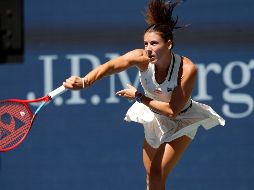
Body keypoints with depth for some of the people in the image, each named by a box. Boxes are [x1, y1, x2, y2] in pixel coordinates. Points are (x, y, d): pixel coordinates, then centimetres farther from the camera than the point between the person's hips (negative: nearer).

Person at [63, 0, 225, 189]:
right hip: (154, 117, 3)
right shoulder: (141, 58, -28)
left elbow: (172, 111, -28)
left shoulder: (187, 69, -34)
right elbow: (110, 66, -46)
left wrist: (138, 96, -25)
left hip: (182, 121, -3)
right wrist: (84, 81, -63)